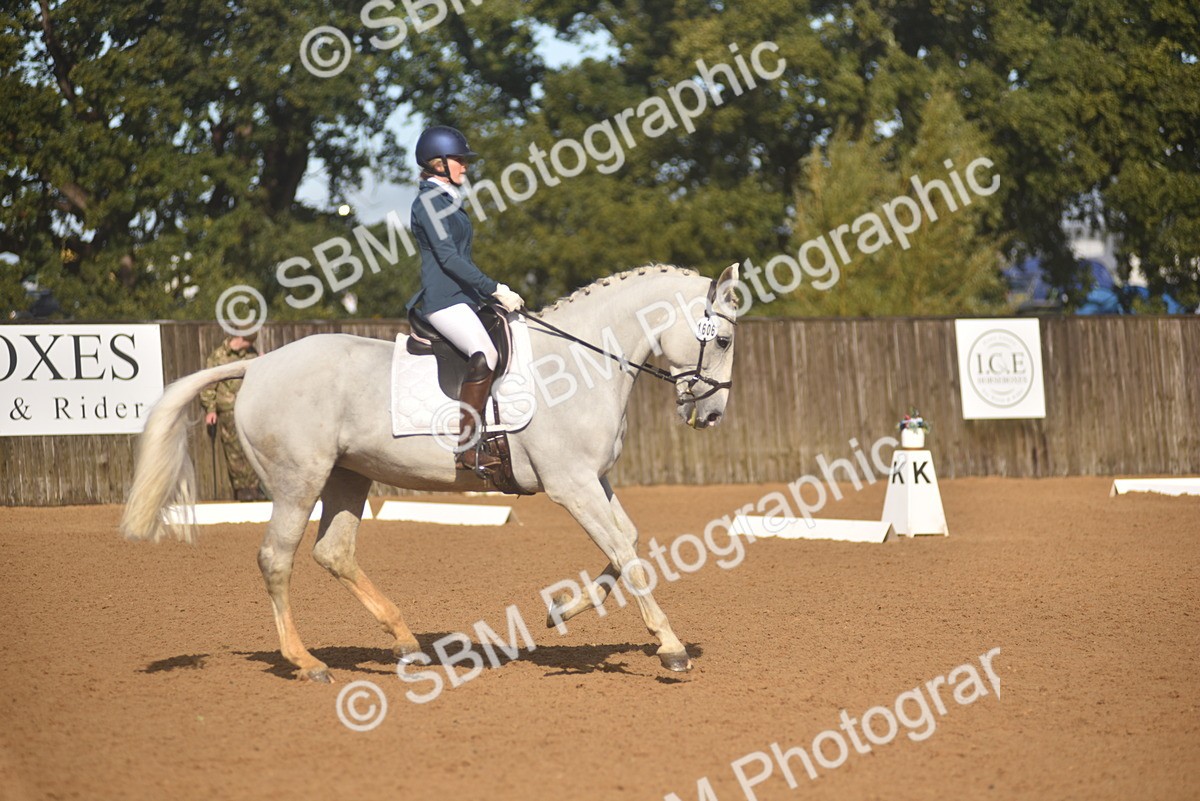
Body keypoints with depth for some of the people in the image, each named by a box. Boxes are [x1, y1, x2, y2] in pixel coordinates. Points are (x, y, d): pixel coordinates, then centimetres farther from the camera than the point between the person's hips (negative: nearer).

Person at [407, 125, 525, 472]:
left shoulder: (449, 201, 21)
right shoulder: (428, 202, -8)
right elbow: (448, 257, -16)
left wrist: (497, 290, 16)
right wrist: (495, 290, -18)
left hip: (465, 297, 10)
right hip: (443, 298, -10)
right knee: (484, 354, -28)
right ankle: (465, 447, -29)